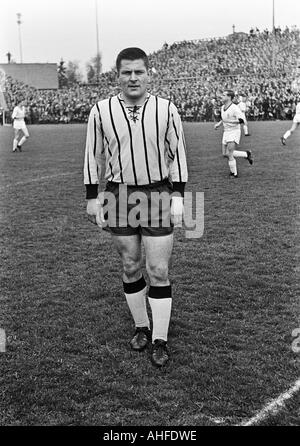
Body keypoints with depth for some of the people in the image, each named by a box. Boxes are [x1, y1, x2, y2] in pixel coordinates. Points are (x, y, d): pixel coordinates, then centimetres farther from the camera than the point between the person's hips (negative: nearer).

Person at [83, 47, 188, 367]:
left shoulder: (166, 109, -2)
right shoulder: (100, 111, 0)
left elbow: (177, 155, 2)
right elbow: (93, 157, 6)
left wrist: (177, 197, -3)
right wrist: (93, 198, 3)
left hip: (158, 196, -1)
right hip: (119, 197, 1)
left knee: (159, 271, 0)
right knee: (130, 268, 11)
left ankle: (160, 340, 10)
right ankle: (141, 328, 29)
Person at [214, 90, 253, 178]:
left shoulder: (234, 108, -16)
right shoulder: (222, 107, 10)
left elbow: (241, 120, -21)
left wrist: (229, 121, -28)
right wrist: (219, 124, 10)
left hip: (234, 132, -9)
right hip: (226, 132, 9)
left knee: (229, 154, -13)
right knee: (225, 154, 7)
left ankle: (234, 173, 3)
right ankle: (247, 154, 22)